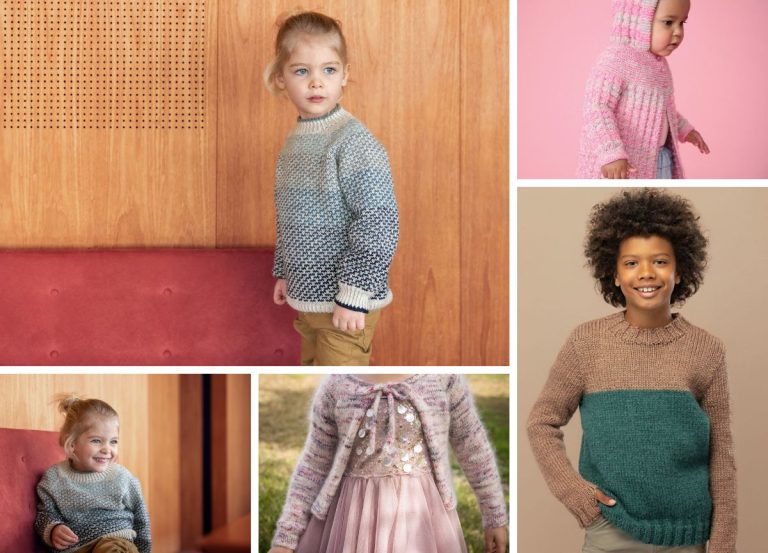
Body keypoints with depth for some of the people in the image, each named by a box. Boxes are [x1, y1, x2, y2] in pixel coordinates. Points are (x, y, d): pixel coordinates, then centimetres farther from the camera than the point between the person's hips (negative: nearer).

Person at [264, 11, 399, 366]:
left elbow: (377, 224, -23)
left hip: (346, 300, -9)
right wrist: (284, 272, 22)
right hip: (307, 296, 9)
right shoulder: (294, 141, 7)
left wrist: (354, 295, -23)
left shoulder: (354, 142, -19)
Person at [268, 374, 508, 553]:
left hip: (421, 521, 0)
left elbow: (474, 448, 8)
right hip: (353, 520, 0)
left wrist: (496, 517, 11)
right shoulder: (336, 385, -1)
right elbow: (314, 466, 3)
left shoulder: (443, 377, 0)